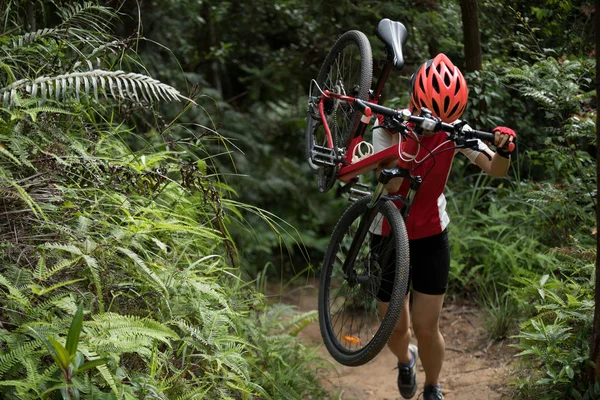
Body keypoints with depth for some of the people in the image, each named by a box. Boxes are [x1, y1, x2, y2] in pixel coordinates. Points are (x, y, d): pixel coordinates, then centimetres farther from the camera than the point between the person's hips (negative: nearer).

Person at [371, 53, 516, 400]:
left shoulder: (455, 129, -12)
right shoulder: (390, 126, -19)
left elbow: (495, 169, -22)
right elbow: (390, 184, -33)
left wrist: (504, 150, -43)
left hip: (431, 236, 1)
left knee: (427, 328, 1)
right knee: (395, 327, 7)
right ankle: (405, 360, 44)